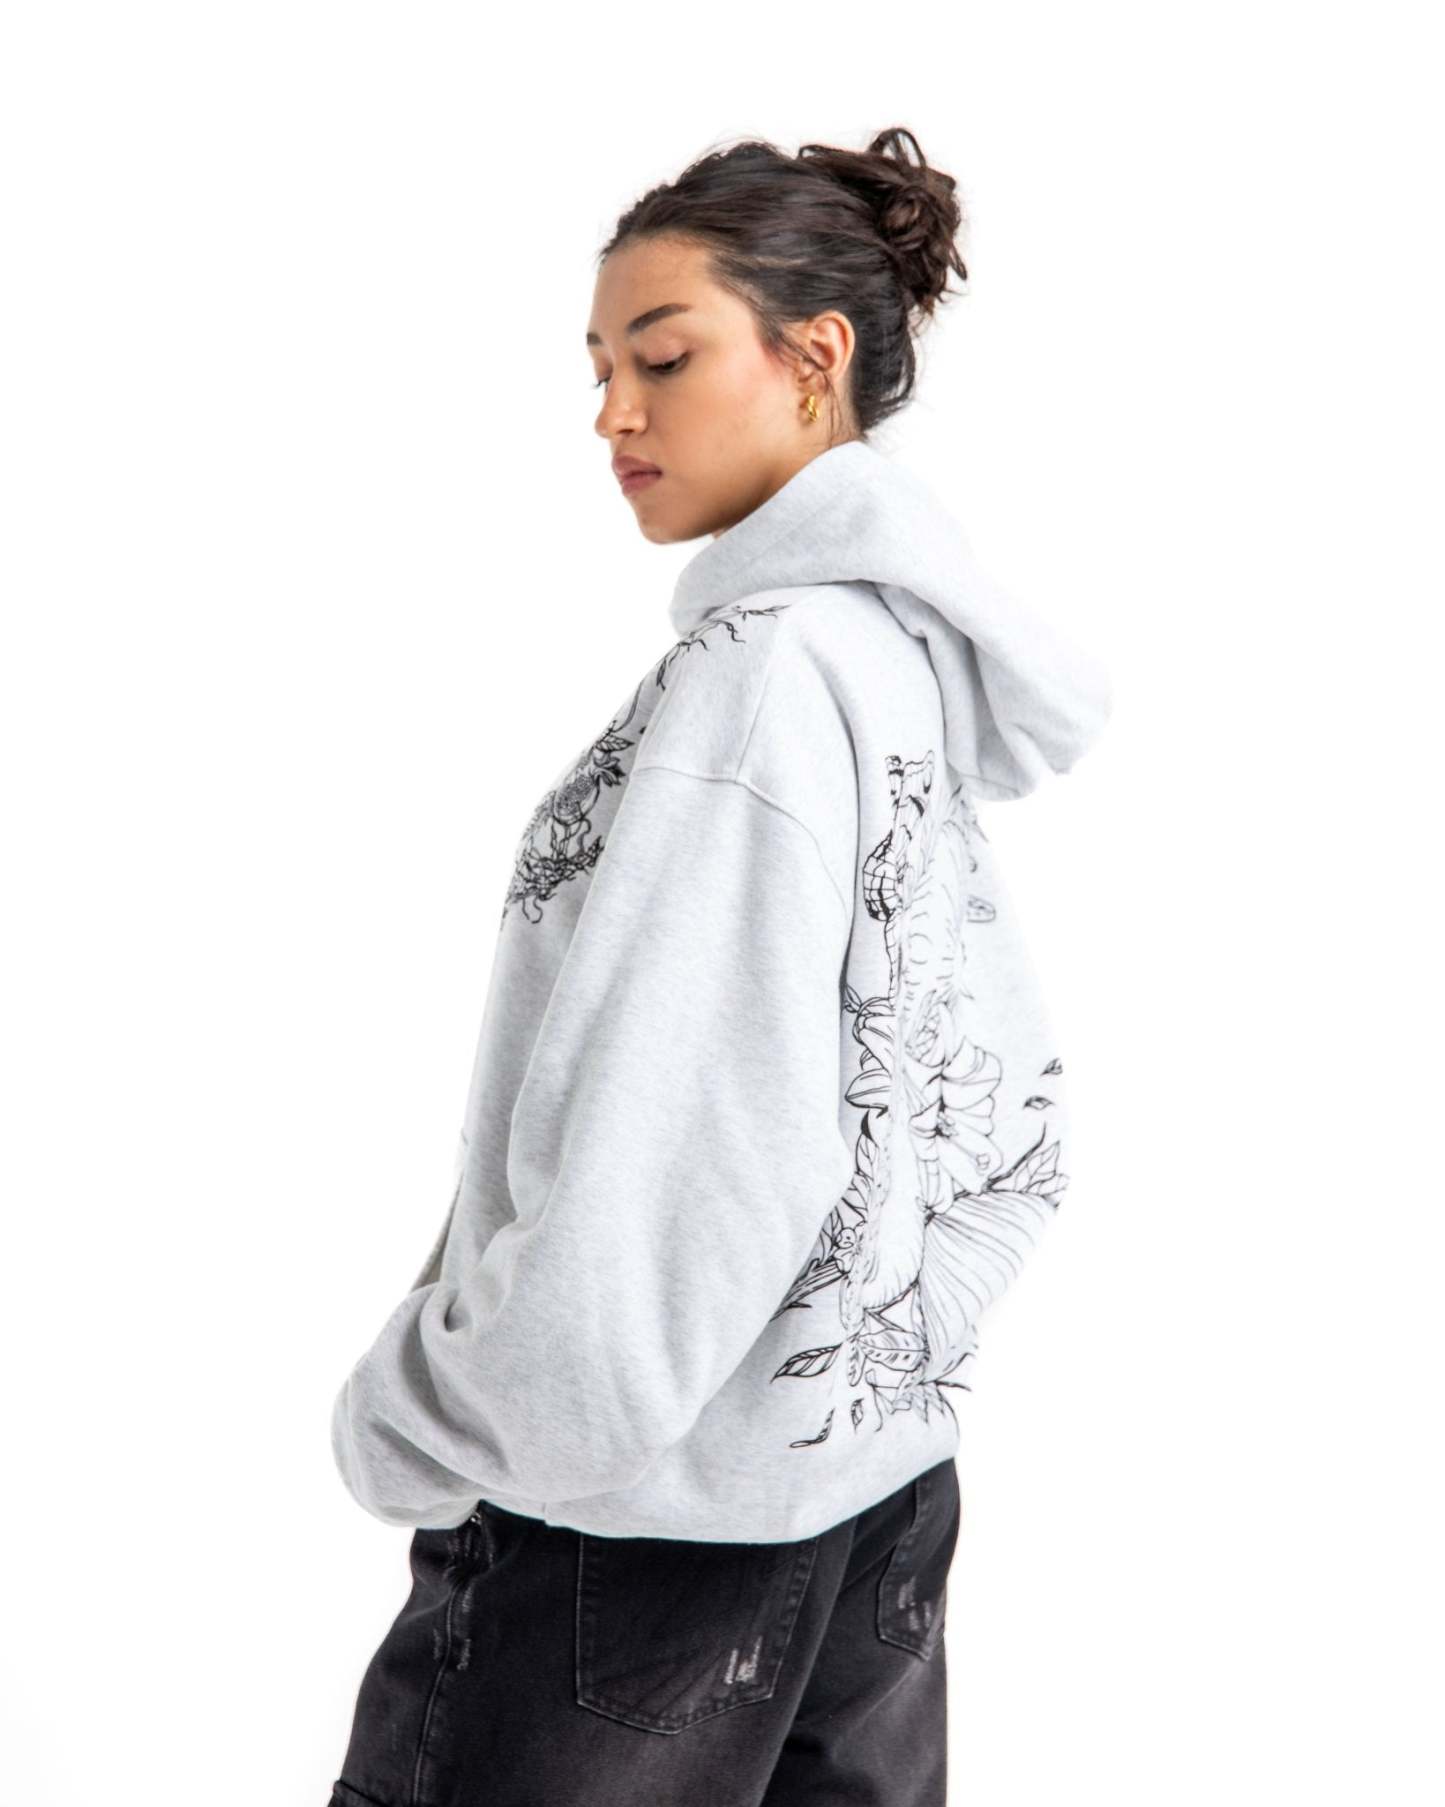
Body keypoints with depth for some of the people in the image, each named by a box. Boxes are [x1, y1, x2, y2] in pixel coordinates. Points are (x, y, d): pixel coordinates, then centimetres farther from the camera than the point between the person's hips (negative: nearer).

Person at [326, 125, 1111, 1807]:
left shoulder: (763, 669, -19)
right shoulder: (908, 659, 9)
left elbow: (663, 1169, -24)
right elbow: (1016, 1119, 13)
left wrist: (406, 1430, -11)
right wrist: (882, 1340, 13)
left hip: (647, 1529, -9)